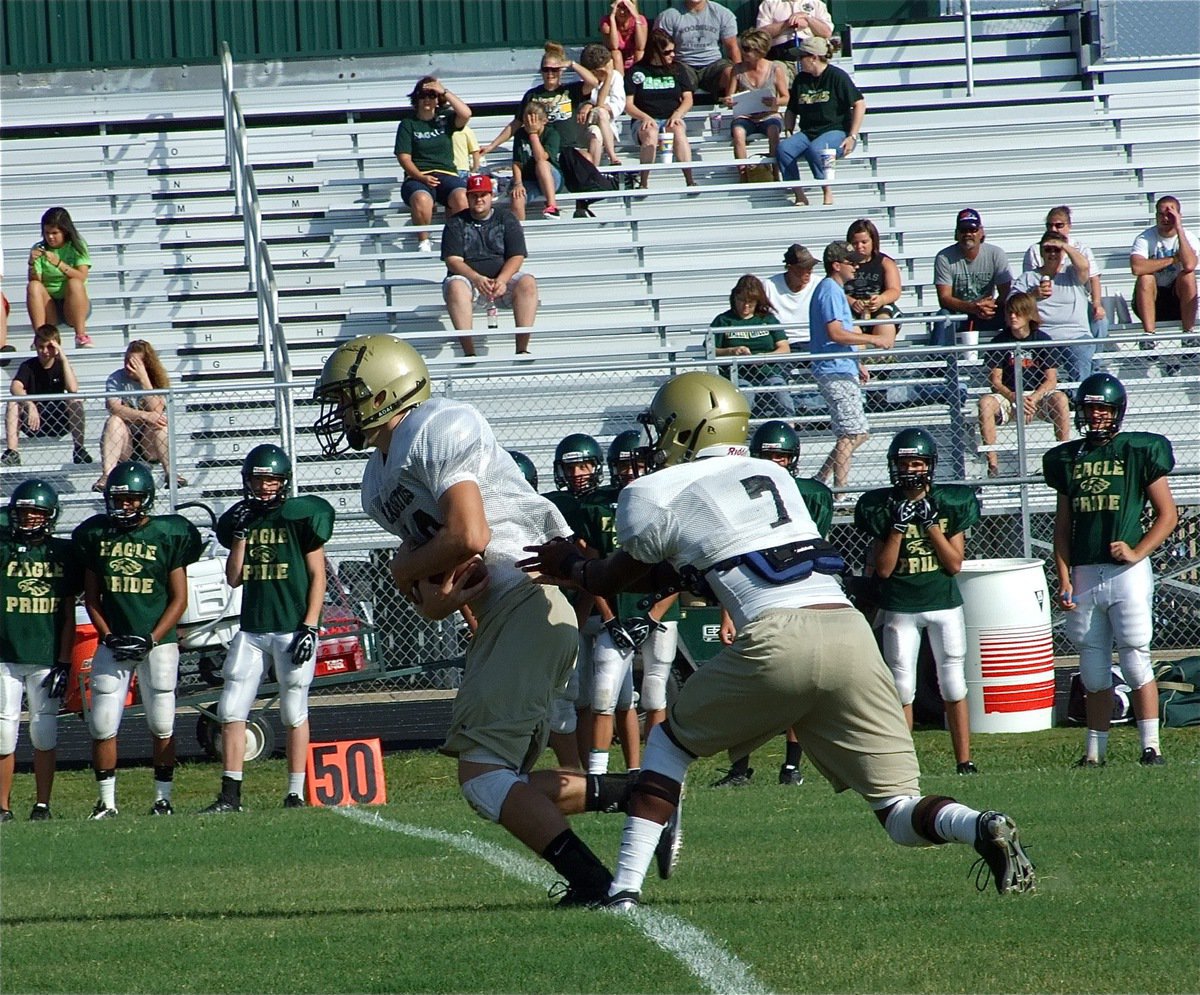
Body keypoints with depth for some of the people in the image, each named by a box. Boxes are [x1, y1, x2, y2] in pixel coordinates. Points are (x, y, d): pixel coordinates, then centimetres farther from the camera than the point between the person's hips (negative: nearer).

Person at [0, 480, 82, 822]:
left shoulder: (63, 553, 6)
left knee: (44, 730, 2)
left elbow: (69, 615, 7)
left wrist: (64, 662, 2)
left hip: (47, 660, 0)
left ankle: (42, 805, 10)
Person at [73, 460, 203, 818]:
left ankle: (163, 798, 11)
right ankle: (106, 802, 5)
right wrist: (108, 636, -4)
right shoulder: (96, 535, 6)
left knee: (162, 726, 2)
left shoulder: (167, 535, -2)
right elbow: (91, 597, 11)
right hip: (113, 644, 2)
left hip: (157, 643, -2)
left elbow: (179, 599, -1)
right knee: (102, 725, -3)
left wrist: (151, 639, -12)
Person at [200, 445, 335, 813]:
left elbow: (317, 575, -3)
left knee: (294, 713, 1)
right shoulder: (240, 519, 11)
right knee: (231, 711, -1)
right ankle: (230, 796, 4)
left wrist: (310, 627, -10)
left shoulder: (301, 515, -3)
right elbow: (233, 579, 9)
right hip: (252, 630, 5)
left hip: (293, 628, -5)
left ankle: (295, 793, 7)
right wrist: (240, 535, -3)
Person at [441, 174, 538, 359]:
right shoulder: (456, 224, 7)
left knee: (528, 283, -29)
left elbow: (516, 257, 0)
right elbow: (452, 260, -5)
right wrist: (477, 279, -23)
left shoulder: (506, 219, 9)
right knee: (455, 286, -35)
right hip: (469, 279, -1)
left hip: (502, 278, 1)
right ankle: (469, 352, -42)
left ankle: (522, 349, -34)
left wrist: (501, 280, -20)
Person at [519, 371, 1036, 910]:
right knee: (900, 810, 7)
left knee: (671, 740, 22)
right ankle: (983, 830, -24)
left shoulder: (658, 495, 11)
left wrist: (573, 568, 52)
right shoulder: (773, 476, 29)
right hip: (849, 628, 4)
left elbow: (616, 577, 30)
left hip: (777, 636, -4)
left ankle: (625, 885, 13)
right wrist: (581, 571, 48)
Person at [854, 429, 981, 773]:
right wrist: (898, 526, -15)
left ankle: (964, 761, 5)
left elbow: (955, 563, -5)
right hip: (899, 608, 0)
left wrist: (931, 523, -13)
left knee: (953, 685, 1)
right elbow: (883, 569, -6)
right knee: (902, 687, 0)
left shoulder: (949, 503, 0)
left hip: (945, 604, 0)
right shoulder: (883, 508, -2)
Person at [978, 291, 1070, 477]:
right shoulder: (1000, 341, -1)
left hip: (1038, 395, -1)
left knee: (1060, 398, -31)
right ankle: (992, 464, -32)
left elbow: (1051, 380, -6)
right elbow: (995, 381, -4)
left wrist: (1033, 398, -24)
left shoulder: (1042, 340, -3)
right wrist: (1015, 398, -22)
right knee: (985, 402, -30)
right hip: (1008, 397, 1)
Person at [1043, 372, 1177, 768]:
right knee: (1094, 671, 8)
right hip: (1084, 575, 4)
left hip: (1127, 572, -4)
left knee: (1135, 662, -6)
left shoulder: (1140, 452, 0)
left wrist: (1137, 553, -12)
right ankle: (1094, 751, 13)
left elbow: (1168, 515, 1)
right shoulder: (1068, 459, 12)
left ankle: (1151, 747, -4)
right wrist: (1064, 579, 5)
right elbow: (1062, 525, 15)